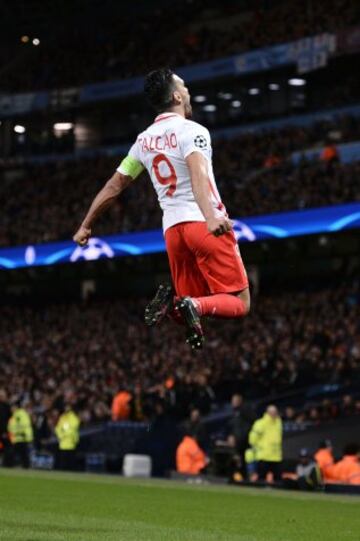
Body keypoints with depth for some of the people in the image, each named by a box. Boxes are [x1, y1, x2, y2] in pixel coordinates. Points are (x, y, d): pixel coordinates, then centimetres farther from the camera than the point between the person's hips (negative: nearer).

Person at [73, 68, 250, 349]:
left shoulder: (144, 140, 14)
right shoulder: (192, 130, -5)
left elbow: (114, 186, 20)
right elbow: (198, 173, -25)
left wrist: (86, 226, 31)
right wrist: (211, 217, -40)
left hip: (173, 229, 6)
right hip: (205, 226, -6)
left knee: (192, 302, 16)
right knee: (239, 303, -1)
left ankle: (173, 301, -17)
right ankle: (194, 306, -30)